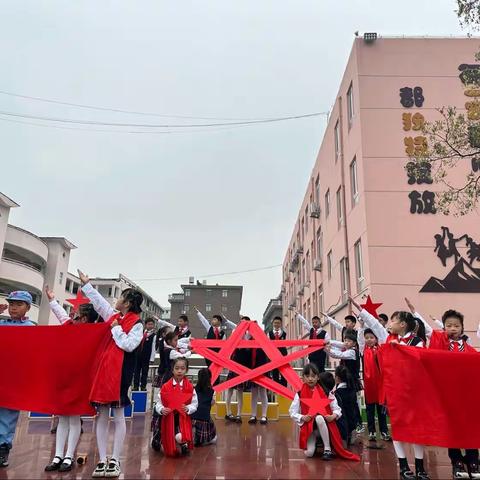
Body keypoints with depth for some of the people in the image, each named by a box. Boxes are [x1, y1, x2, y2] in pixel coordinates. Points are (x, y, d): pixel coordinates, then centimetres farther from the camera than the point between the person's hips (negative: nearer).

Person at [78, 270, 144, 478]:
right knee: (101, 416, 7)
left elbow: (128, 345, -19)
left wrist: (116, 329, -10)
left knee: (118, 416, 2)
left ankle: (115, 460, 11)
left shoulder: (137, 324, -7)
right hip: (102, 369, 7)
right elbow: (98, 300, 22)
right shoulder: (113, 316, 11)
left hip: (120, 372, -6)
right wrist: (86, 283, 28)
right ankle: (102, 460, 14)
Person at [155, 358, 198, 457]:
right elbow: (159, 403, 0)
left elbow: (194, 404, -1)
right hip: (169, 419, 1)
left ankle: (184, 444, 10)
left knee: (180, 438, -27)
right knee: (169, 451, 2)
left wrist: (188, 408, -21)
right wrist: (161, 409, -21)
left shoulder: (190, 387, -3)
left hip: (183, 419, -1)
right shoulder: (165, 387, -4)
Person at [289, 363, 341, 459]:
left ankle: (327, 449, -21)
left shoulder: (325, 391, -3)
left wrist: (333, 416, -22)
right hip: (308, 427, 0)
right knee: (308, 453, -21)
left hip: (324, 424, 0)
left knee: (319, 418, -36)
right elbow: (292, 412, -3)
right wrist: (302, 417, -20)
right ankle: (314, 442, 15)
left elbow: (336, 408, -1)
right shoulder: (300, 394, -4)